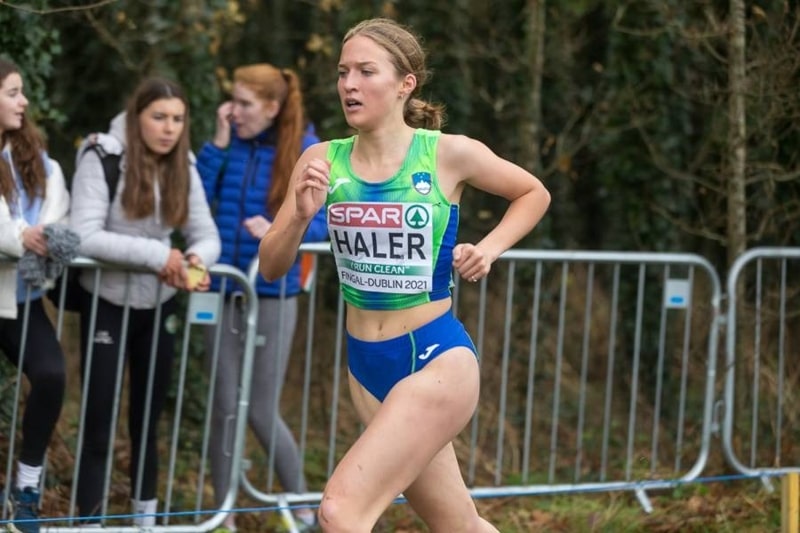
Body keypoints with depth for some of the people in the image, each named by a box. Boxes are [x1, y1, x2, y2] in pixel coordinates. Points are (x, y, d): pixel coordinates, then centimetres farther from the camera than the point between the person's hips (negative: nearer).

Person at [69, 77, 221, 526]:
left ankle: (146, 519, 27)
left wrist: (196, 260, -24)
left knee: (148, 420, 15)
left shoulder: (182, 166, 1)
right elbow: (84, 237, -25)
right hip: (108, 304, -5)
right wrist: (158, 255, -30)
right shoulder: (103, 157, -16)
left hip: (159, 306, 5)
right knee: (99, 422, -4)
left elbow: (207, 235, 0)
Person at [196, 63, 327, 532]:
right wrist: (218, 143, -10)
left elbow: (321, 222, -9)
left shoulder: (306, 150, -8)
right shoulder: (232, 143, 1)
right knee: (226, 408, 5)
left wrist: (278, 231, -25)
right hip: (225, 291, 3)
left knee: (263, 412, 1)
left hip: (274, 296, -3)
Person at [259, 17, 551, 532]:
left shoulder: (450, 154, -10)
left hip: (437, 359, -5)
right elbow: (271, 267, 0)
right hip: (367, 365, 5)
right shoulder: (323, 161, -2)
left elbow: (535, 194, 8)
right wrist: (300, 215, -19)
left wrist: (489, 248, -7)